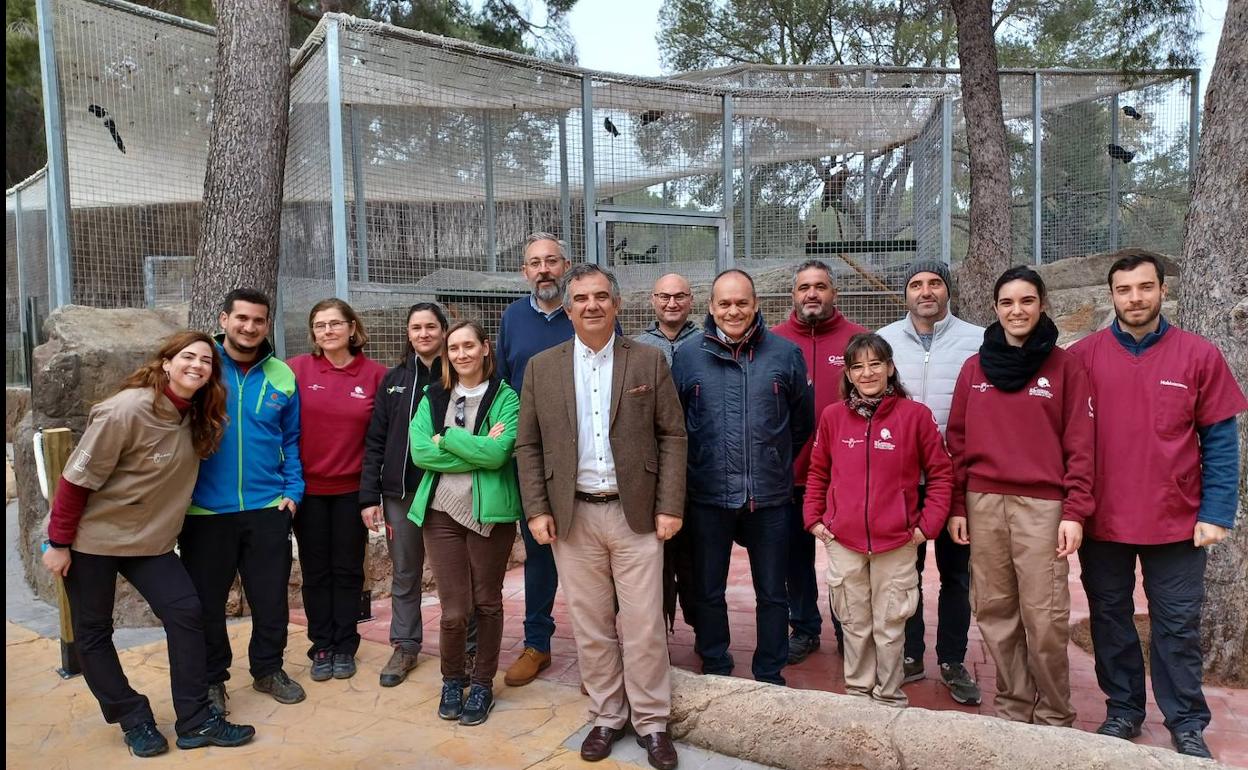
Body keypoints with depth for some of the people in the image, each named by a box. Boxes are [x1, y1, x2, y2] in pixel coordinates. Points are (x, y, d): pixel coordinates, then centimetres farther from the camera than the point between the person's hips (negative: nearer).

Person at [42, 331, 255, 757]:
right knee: (93, 633, 5)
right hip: (93, 538, -6)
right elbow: (77, 478, -19)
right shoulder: (127, 410, -23)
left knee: (187, 613, -3)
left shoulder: (196, 418, -2)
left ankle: (196, 721, 4)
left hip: (150, 541, 6)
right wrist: (58, 542, -15)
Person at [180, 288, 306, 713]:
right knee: (207, 600, 11)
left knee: (271, 597, 11)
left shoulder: (281, 376, 3)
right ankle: (212, 678, 29)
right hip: (206, 510, -2)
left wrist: (293, 490, -1)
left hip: (268, 507, 2)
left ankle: (268, 669, 31)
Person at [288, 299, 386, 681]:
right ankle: (322, 647, 25)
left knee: (348, 570, 11)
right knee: (316, 572, 11)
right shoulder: (297, 370, -5)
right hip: (309, 488, 0)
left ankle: (345, 647, 24)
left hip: (352, 489, 0)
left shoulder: (375, 374, -4)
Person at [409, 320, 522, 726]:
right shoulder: (433, 397, 8)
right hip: (442, 511, 2)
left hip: (489, 513, -2)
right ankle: (452, 680, 28)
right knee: (454, 611, 2)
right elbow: (420, 451, -6)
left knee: (487, 603, 11)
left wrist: (447, 438, -11)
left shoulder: (504, 397, -2)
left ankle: (482, 685, 29)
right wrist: (477, 449, -13)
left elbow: (498, 454, -16)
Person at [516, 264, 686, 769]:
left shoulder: (649, 361, 1)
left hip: (636, 514, -1)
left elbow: (672, 436, 0)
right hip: (573, 516, 2)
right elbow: (528, 445, 5)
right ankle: (607, 716, 27)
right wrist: (537, 509, -3)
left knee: (644, 627, 4)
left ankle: (652, 723, 20)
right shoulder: (541, 368, 4)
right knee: (590, 626, 10)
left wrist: (670, 506, -6)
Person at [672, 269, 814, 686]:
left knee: (772, 593, 12)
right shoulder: (688, 355, -1)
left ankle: (770, 675, 29)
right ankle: (715, 673, 30)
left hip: (769, 497, 0)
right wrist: (697, 464, 7)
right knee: (708, 592, 13)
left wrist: (776, 462, 11)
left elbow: (802, 421, 9)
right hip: (708, 497, 0)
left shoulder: (786, 353, -1)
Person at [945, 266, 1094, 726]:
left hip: (1042, 506, -3)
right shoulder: (975, 367, 10)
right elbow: (957, 440, 10)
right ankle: (1012, 707, 22)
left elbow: (1079, 444, -1)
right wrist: (957, 506, 6)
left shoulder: (1064, 366, 3)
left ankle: (1053, 716, 15)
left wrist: (1075, 511, -7)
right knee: (995, 612, 7)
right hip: (983, 505, 3)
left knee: (1045, 618, -3)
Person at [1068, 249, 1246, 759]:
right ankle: (1123, 709, 29)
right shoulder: (1083, 357, -3)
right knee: (1110, 618, 13)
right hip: (1102, 521, 1)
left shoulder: (1198, 356, -3)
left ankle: (1186, 723, 26)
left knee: (1177, 625, 10)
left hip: (1176, 522, 0)